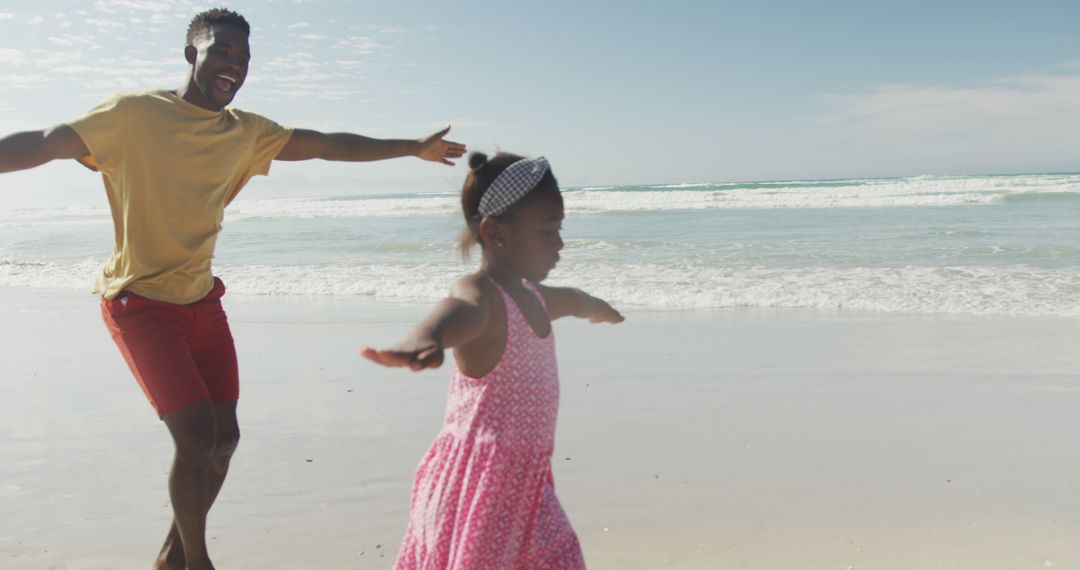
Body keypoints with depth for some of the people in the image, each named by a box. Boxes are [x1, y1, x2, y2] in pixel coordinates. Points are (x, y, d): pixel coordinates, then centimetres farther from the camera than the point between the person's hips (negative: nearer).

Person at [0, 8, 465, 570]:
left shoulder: (245, 132, 5)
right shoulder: (135, 113, -12)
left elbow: (329, 144, 12)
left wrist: (414, 147, 15)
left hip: (201, 300, 7)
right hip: (140, 302, -6)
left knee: (223, 438, 8)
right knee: (196, 435, -13)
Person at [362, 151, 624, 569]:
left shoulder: (531, 296, 12)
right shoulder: (482, 294, -18)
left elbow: (571, 299, 37)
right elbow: (460, 311, -44)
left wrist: (600, 309, 59)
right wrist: (424, 341, -67)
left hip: (525, 480, 9)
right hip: (477, 478, -9)